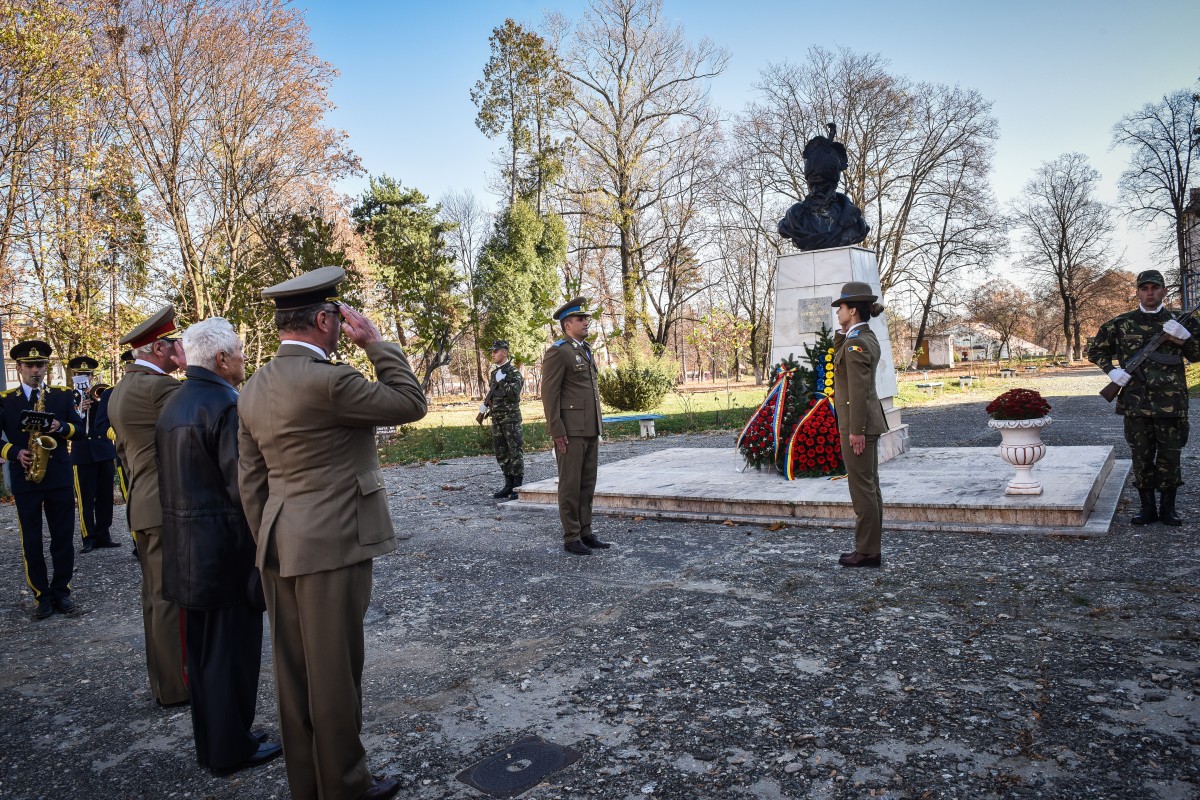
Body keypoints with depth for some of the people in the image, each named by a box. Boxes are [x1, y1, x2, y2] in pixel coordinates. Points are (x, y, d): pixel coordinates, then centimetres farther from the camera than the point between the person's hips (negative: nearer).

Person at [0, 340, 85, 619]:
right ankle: (42, 595, 14)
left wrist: (62, 427, -15)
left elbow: (80, 429, 4)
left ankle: (61, 591, 17)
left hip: (59, 477, 1)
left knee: (63, 538, 5)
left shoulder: (63, 395, 7)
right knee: (31, 542, 4)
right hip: (25, 478, -1)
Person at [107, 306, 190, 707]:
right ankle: (177, 686, 6)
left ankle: (161, 679, 25)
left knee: (155, 596, 15)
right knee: (172, 598, -3)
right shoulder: (158, 386, -18)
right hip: (171, 507, -10)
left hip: (143, 505, 10)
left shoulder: (120, 391, 14)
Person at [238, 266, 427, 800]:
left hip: (281, 549, 8)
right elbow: (410, 403, -10)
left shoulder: (254, 389, 7)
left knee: (294, 672, 16)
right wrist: (375, 343, -4)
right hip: (331, 546, -8)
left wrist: (268, 546, 17)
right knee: (335, 673, 6)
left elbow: (250, 481, 10)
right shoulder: (327, 380, -19)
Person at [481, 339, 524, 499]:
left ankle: (518, 487, -1)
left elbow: (514, 393, -18)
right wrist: (485, 405, 11)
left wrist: (501, 380, -18)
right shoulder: (494, 373, 15)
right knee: (501, 454, 10)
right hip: (496, 419, 8)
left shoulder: (513, 371, -8)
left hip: (511, 418, -8)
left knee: (515, 452, -4)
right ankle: (509, 485, 17)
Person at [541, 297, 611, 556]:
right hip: (570, 430, -8)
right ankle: (571, 538, 6)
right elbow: (549, 394, -15)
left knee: (587, 484, 10)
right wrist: (557, 432, -19)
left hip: (589, 428, 9)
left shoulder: (585, 350, 17)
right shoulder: (557, 352, -11)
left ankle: (585, 533, 18)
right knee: (570, 484, -2)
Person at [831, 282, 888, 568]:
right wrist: (842, 329, 10)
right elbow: (838, 352, 26)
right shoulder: (867, 337, 12)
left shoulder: (857, 343, -17)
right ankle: (871, 548, 23)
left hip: (857, 423, -10)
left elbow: (859, 389, -21)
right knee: (870, 486, 14)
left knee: (862, 488, -3)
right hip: (868, 421, 10)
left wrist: (855, 430, -21)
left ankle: (867, 552, 5)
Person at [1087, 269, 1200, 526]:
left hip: (1171, 403, 0)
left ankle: (1168, 508, 17)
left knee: (1170, 456, 6)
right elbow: (1095, 349, 12)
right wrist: (1111, 370, -4)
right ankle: (1147, 507, 16)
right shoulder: (1122, 323, 5)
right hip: (1135, 404, 0)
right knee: (1141, 457, 6)